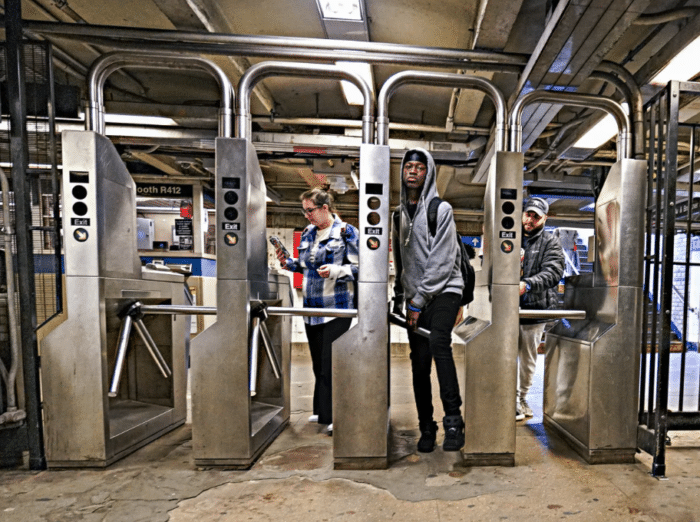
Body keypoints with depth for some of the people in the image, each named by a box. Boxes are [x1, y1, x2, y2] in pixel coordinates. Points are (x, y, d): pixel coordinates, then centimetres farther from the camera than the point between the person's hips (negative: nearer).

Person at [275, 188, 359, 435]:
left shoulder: (346, 232, -6)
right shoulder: (307, 233, 13)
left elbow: (356, 268, -9)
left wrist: (334, 271, -24)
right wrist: (288, 262, 4)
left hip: (336, 307, -6)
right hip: (311, 306, 7)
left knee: (332, 363, -4)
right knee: (318, 362, 15)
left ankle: (335, 415, 10)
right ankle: (321, 411, 30)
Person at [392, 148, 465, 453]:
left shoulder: (441, 209, -5)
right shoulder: (399, 213, 14)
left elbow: (442, 262, -12)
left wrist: (418, 300, -13)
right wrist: (399, 298, 13)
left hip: (443, 291, -5)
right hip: (415, 299, 5)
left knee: (438, 342, -27)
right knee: (419, 362, 5)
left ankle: (453, 420, -13)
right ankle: (426, 428, 18)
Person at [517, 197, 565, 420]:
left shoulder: (551, 242, 4)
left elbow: (553, 272, -13)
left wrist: (527, 284, -28)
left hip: (535, 308, 0)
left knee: (529, 358, 12)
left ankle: (522, 397, 29)